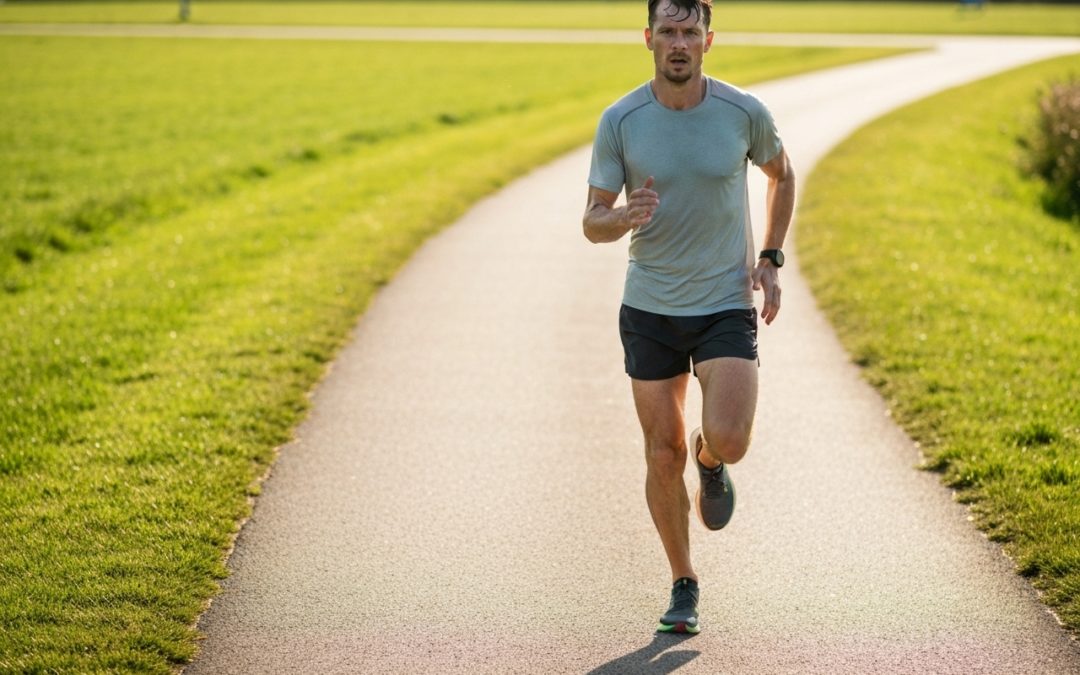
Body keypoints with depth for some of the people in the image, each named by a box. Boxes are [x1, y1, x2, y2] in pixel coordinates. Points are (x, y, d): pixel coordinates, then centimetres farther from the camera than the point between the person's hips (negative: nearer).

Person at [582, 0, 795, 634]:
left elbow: (782, 175, 14)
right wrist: (625, 219, -27)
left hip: (728, 304, -1)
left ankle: (711, 461, 21)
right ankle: (684, 584, 25)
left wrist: (771, 259, 5)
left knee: (728, 440, -18)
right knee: (664, 455, 5)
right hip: (650, 308, 1)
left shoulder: (745, 112, -7)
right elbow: (593, 220, -3)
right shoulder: (620, 122, -8)